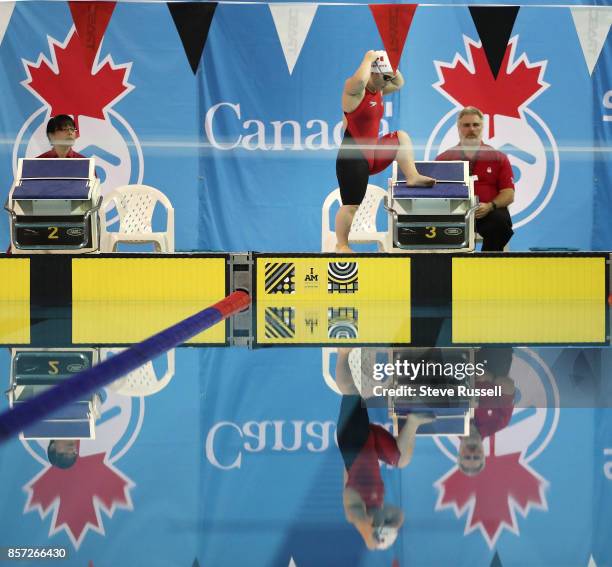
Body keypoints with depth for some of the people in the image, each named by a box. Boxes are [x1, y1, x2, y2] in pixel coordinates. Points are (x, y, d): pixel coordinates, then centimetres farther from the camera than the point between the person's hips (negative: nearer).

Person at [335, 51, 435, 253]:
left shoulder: (378, 91, 11)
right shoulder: (355, 90, -15)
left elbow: (399, 84, 26)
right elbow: (359, 79, -40)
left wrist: (388, 67, 9)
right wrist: (368, 60, -22)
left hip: (373, 153, 8)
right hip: (353, 158, -8)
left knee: (401, 137, 10)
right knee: (351, 205, -4)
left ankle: (412, 176, 4)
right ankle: (341, 245, 8)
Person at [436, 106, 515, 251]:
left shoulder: (499, 158, 14)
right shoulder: (443, 159, 16)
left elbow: (508, 194, 7)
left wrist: (489, 206, -13)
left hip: (489, 213, 1)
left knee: (501, 221, -33)